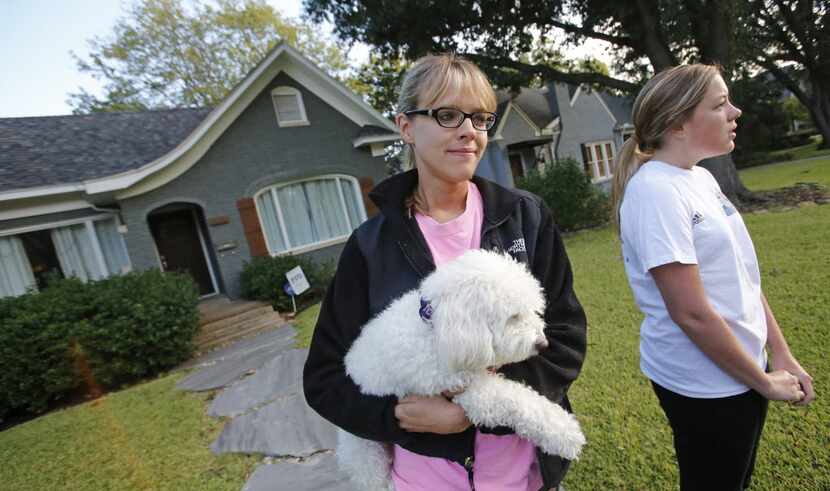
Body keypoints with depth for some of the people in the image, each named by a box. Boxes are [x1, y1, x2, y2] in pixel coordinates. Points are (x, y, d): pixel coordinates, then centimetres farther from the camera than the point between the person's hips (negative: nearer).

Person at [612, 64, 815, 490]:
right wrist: (764, 382, -11)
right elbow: (691, 313, -24)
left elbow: (743, 276, 9)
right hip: (705, 384, -8)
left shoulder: (702, 178, 5)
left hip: (742, 371, 8)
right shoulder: (654, 191, -24)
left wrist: (782, 356, 7)